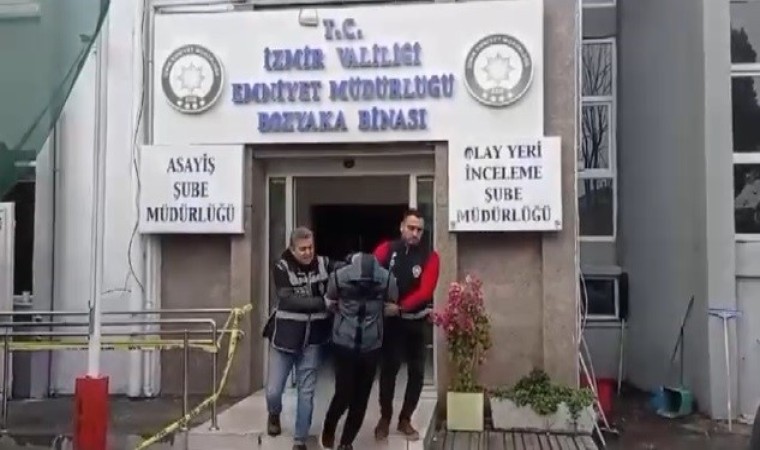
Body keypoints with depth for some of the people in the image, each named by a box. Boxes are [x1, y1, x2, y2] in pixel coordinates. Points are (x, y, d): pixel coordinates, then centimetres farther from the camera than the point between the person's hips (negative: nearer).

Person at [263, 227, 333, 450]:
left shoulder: (325, 264, -4)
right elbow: (288, 300, -22)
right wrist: (323, 302, -28)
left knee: (306, 392, 7)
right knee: (273, 391, 4)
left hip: (312, 339, 1)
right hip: (284, 337, -1)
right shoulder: (281, 268, -11)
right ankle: (274, 415, 39)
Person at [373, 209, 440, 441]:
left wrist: (401, 307, -29)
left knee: (417, 372, 6)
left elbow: (425, 291, -16)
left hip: (415, 321, 2)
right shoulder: (386, 249, -4)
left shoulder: (430, 257, -6)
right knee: (388, 369, 4)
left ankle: (405, 420, 22)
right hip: (389, 320, -1)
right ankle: (385, 418, 20)